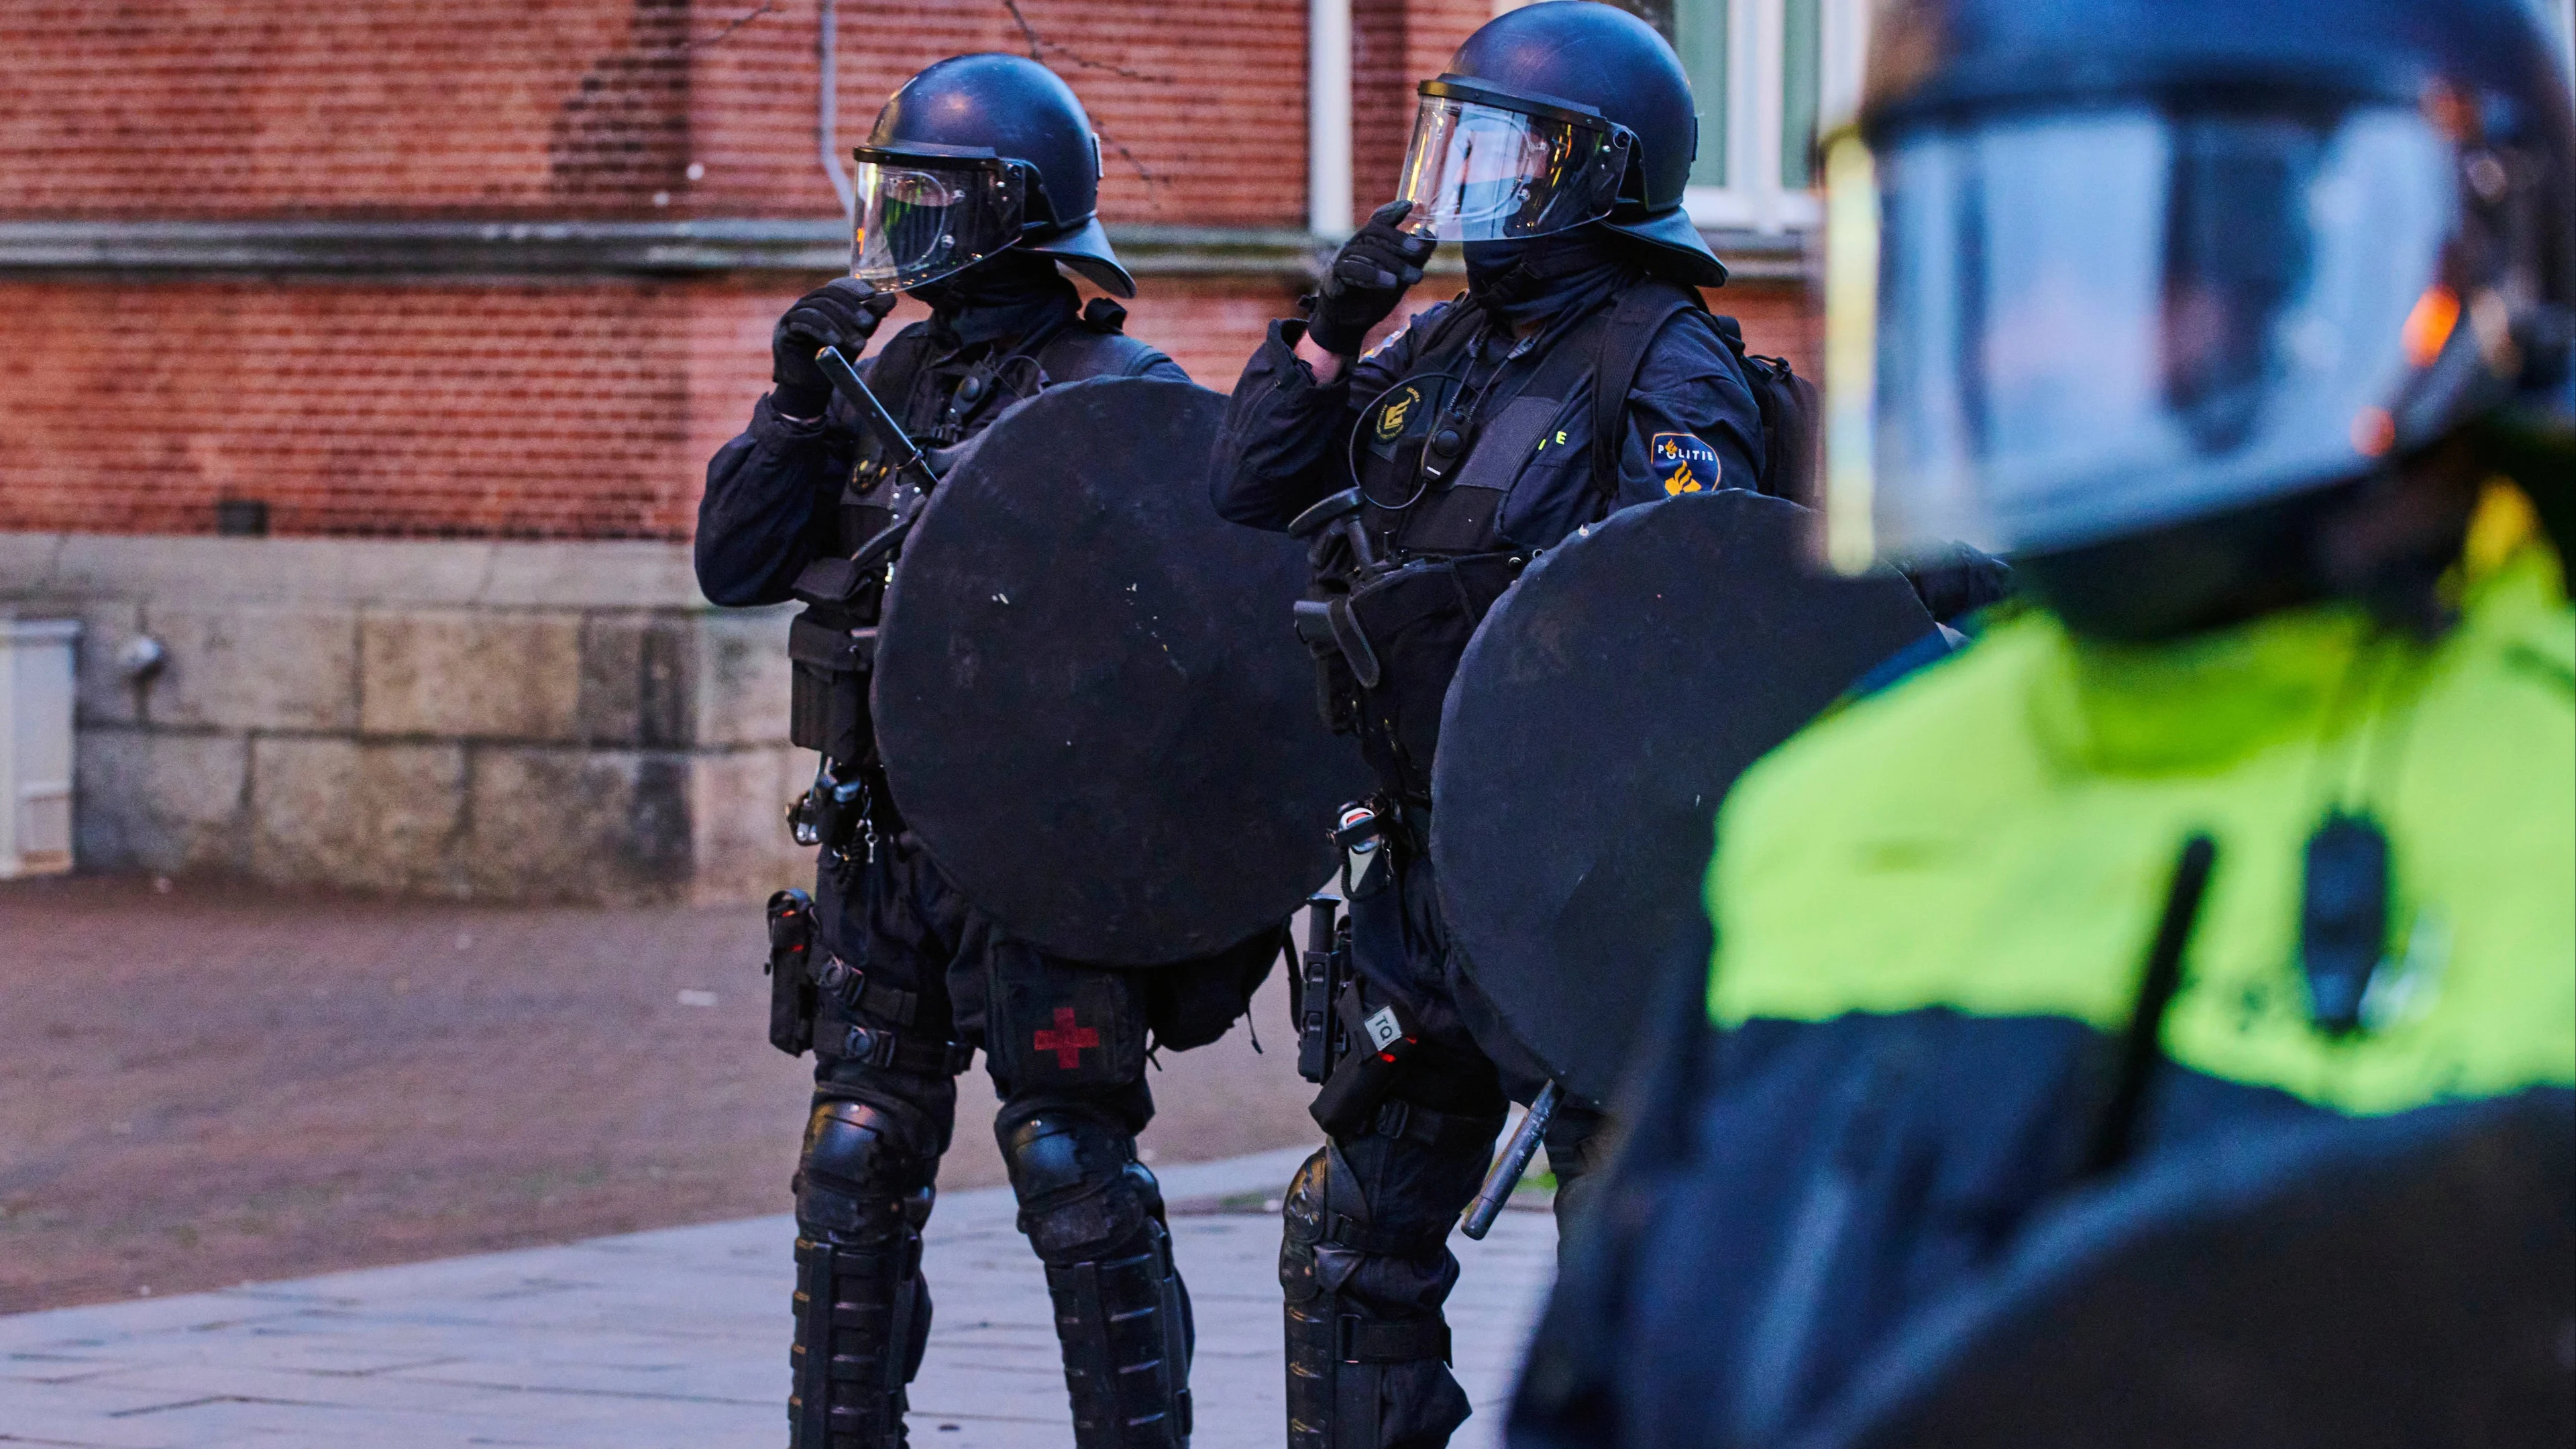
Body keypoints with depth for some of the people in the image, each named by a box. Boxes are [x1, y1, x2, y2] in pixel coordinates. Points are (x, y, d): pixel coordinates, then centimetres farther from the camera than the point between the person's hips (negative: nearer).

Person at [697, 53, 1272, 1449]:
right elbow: (733, 564, 9)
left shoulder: (1115, 394, -8)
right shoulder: (889, 378, 12)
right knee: (858, 1164, 9)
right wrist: (798, 405, -4)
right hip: (882, 845, 7)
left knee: (1072, 1165, -5)